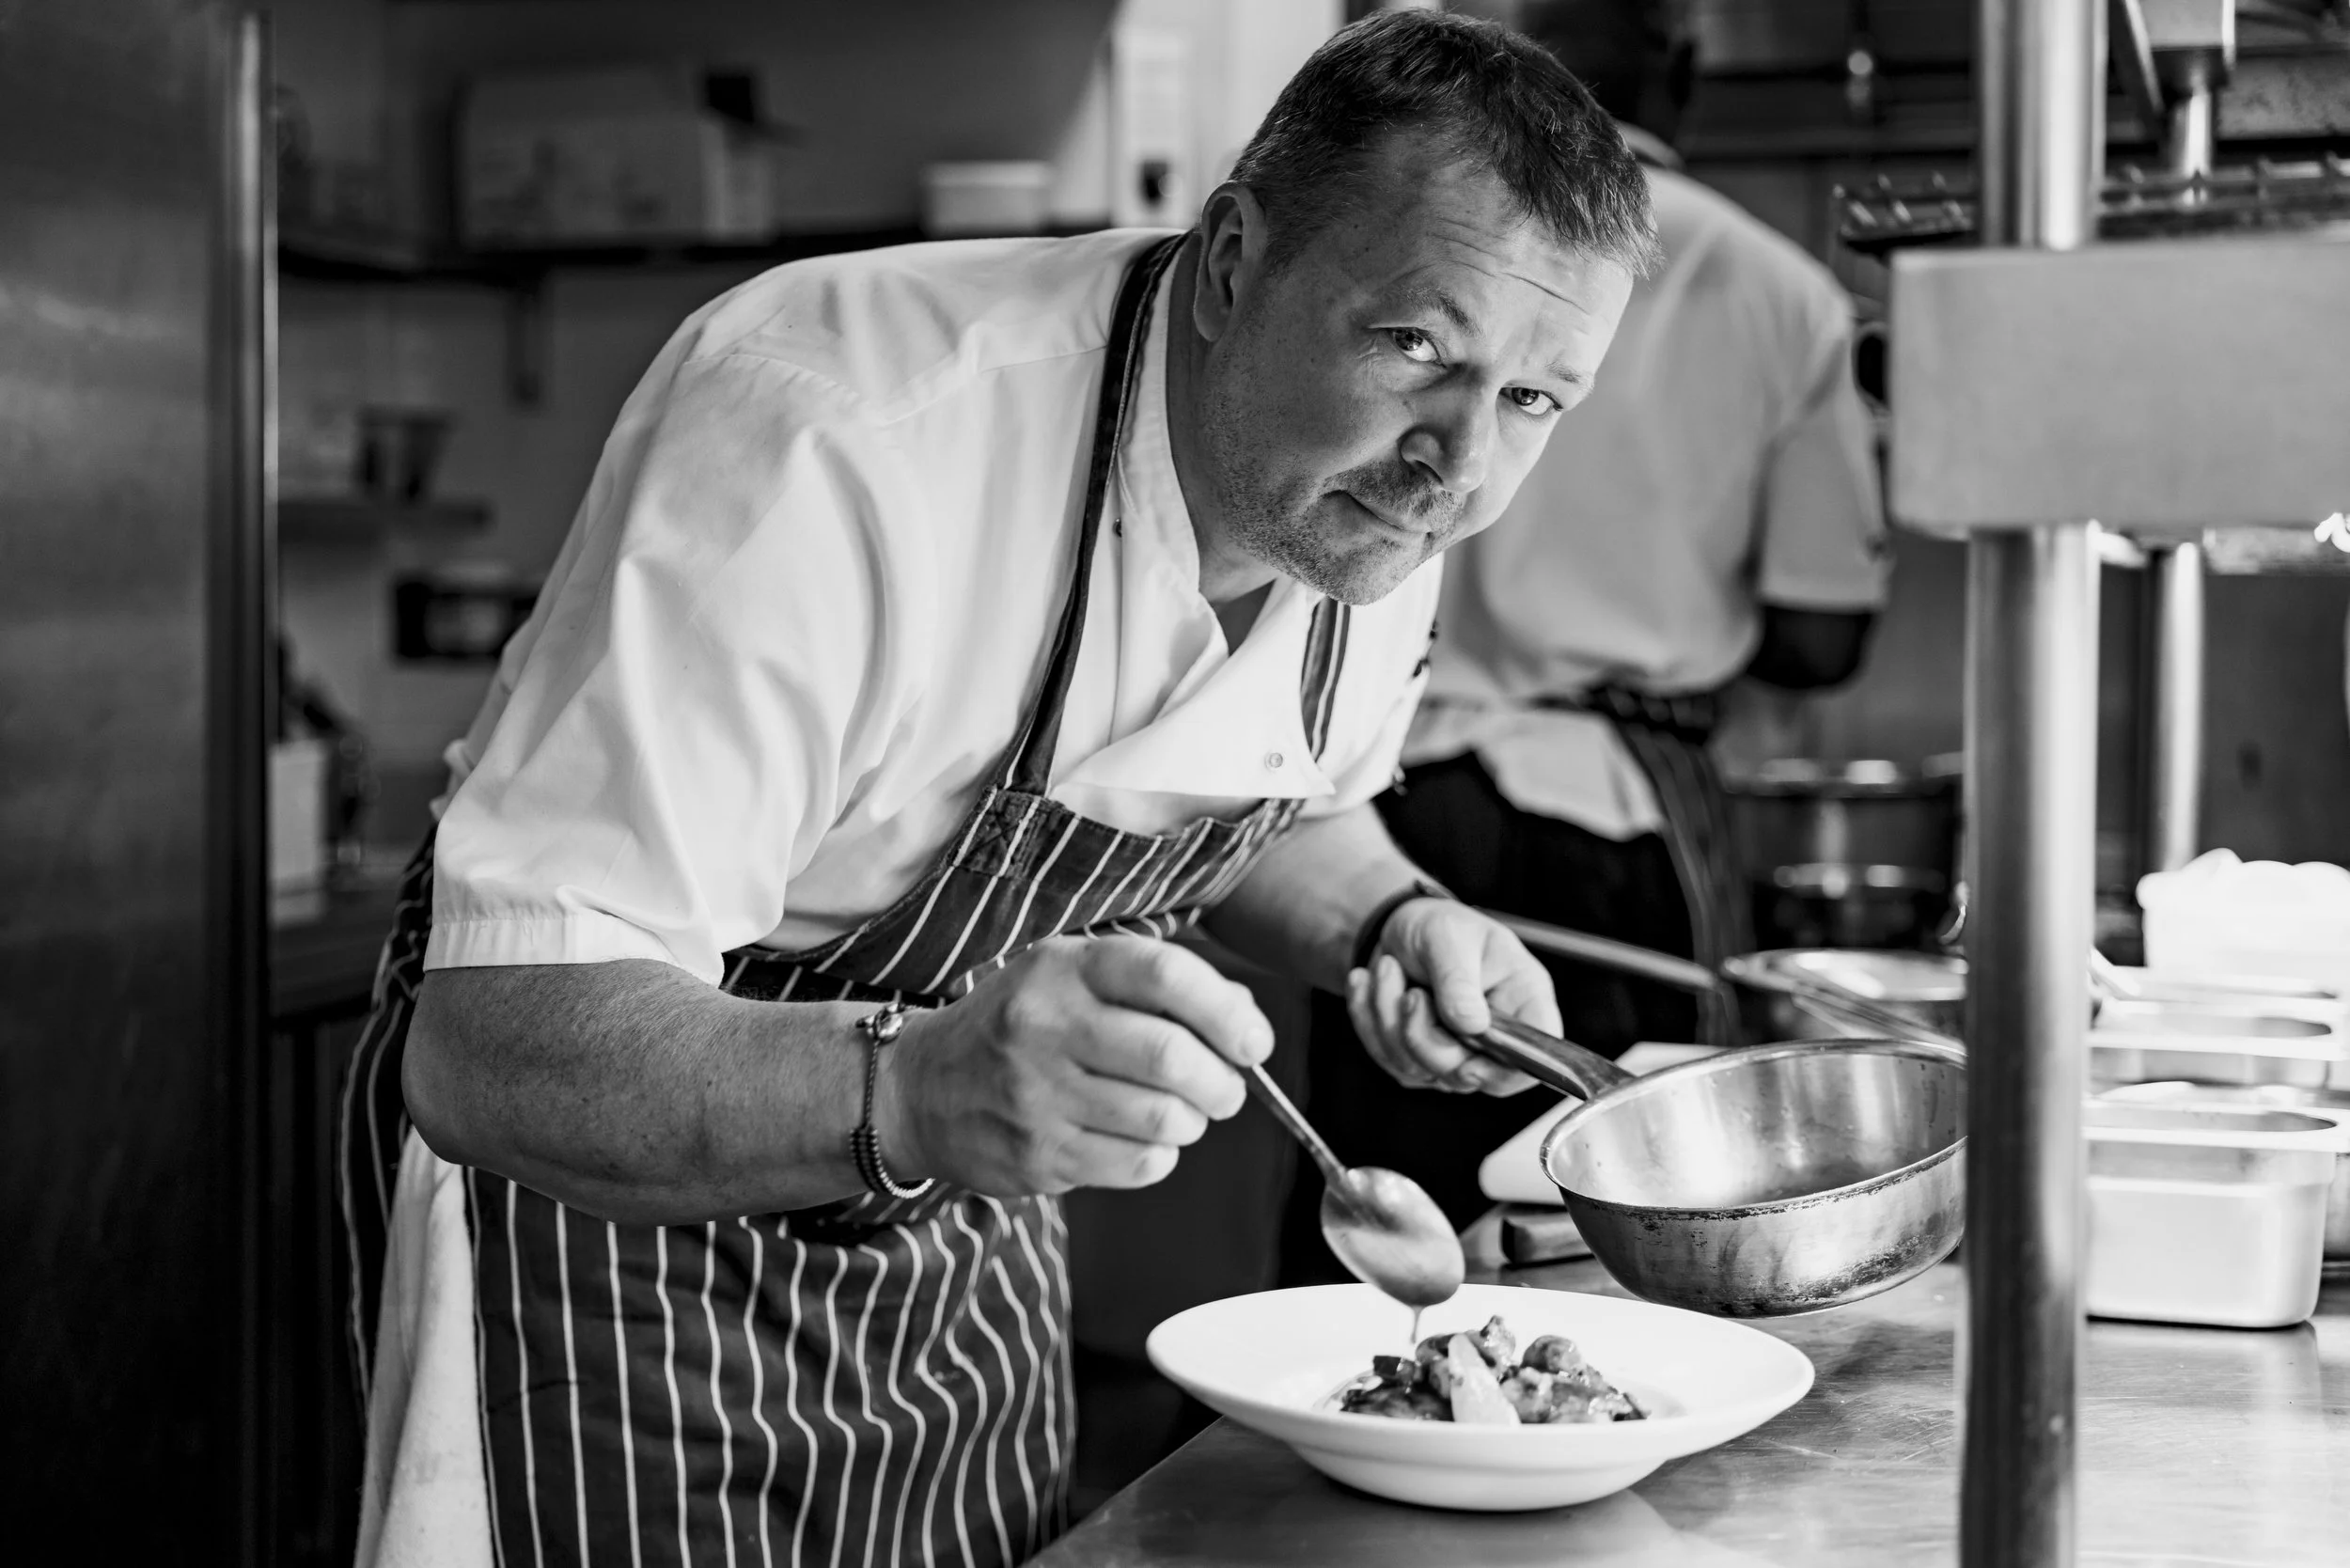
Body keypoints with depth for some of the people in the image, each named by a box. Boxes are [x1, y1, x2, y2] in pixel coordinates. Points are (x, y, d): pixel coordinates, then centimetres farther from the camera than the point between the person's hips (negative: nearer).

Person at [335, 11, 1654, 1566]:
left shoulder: (1374, 492, -11)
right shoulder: (834, 439, -34)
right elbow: (489, 1043, -37)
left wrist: (1391, 925, -10)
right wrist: (903, 1098, -53)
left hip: (963, 1217, 6)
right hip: (614, 1189, -6)